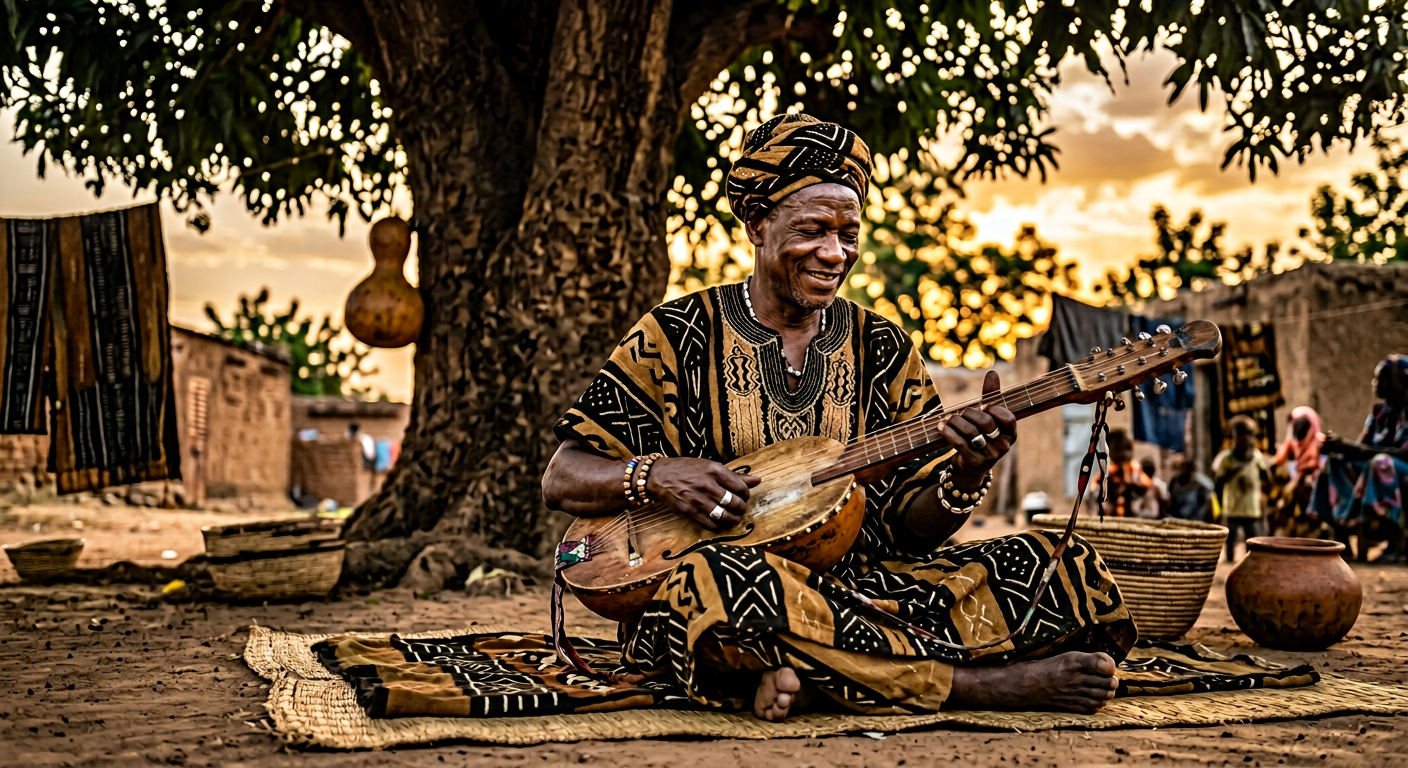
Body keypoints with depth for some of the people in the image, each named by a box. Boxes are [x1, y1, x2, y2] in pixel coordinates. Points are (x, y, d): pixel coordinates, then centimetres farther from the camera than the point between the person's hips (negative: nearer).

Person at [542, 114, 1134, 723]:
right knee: (712, 581, -41)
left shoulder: (883, 349, 12)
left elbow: (911, 533, 7)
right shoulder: (677, 337, 3)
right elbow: (561, 480, 2)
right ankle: (978, 684, -26)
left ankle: (822, 680, -26)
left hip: (864, 587, 3)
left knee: (1068, 572, -14)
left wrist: (965, 478, -14)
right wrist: (654, 475, -18)